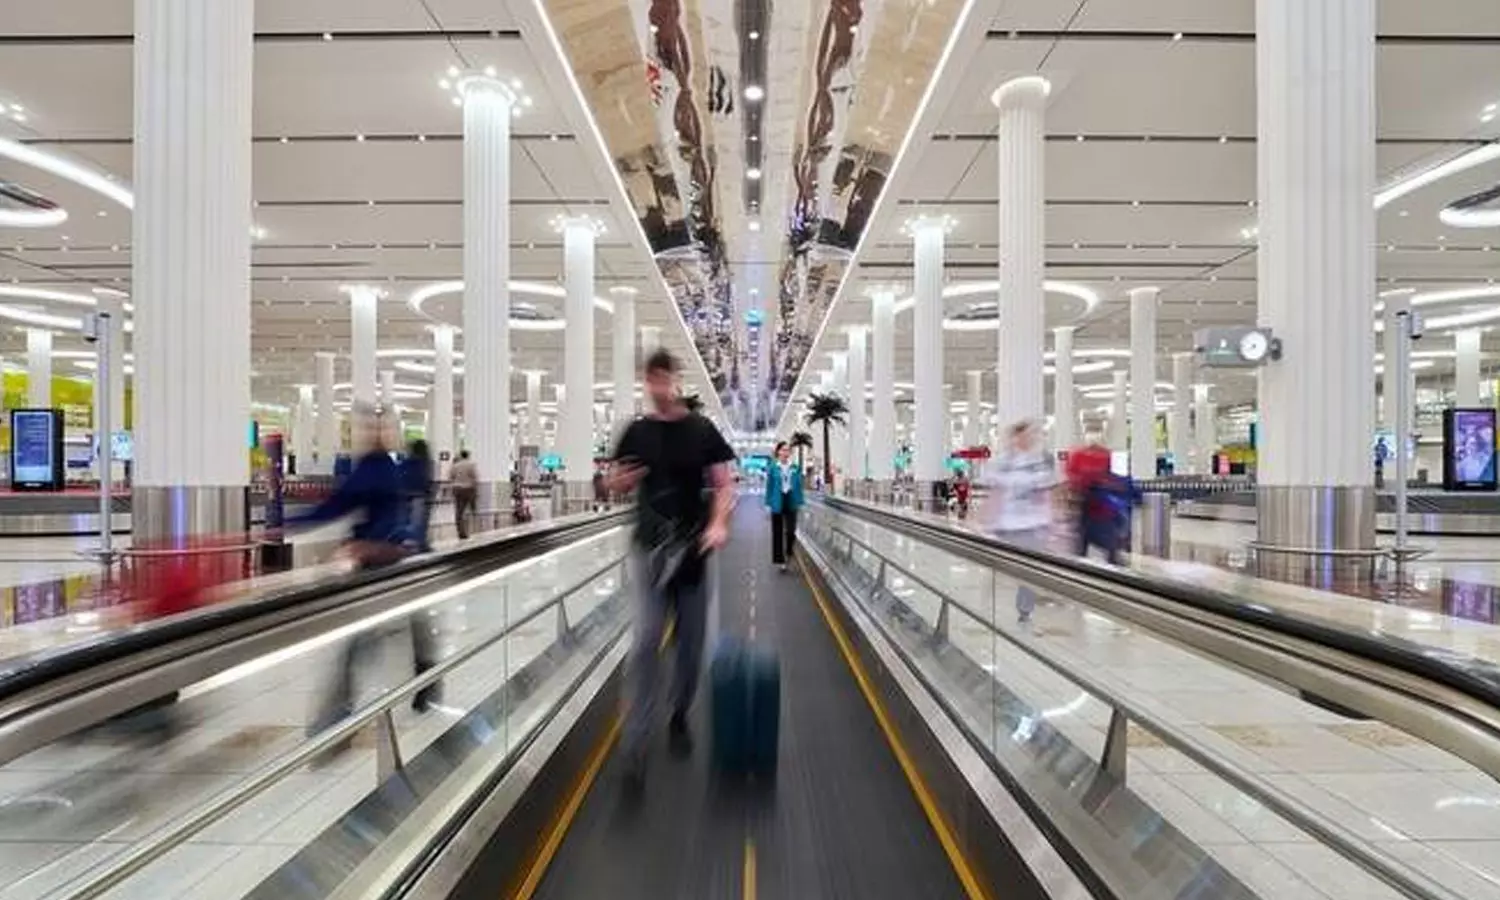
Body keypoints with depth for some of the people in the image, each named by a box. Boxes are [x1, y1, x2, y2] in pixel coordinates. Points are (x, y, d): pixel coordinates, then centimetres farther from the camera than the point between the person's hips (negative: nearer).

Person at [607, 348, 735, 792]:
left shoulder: (702, 431, -1)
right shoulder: (637, 432, 3)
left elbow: (724, 484, -1)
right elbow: (617, 484, 11)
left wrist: (719, 523, -19)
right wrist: (618, 481, -13)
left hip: (693, 547, 1)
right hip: (650, 547, 0)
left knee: (691, 642, 11)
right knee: (646, 642, -8)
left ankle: (679, 717, 34)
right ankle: (634, 743, -2)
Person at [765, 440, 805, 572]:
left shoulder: (795, 468, 3)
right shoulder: (773, 468, -4)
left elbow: (799, 486, 6)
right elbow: (769, 486, -2)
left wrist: (799, 502, 1)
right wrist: (768, 504, -6)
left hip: (791, 501, 1)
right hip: (778, 502, -1)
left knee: (791, 531, -4)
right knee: (777, 532, 5)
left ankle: (788, 552, 24)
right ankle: (780, 559, 16)